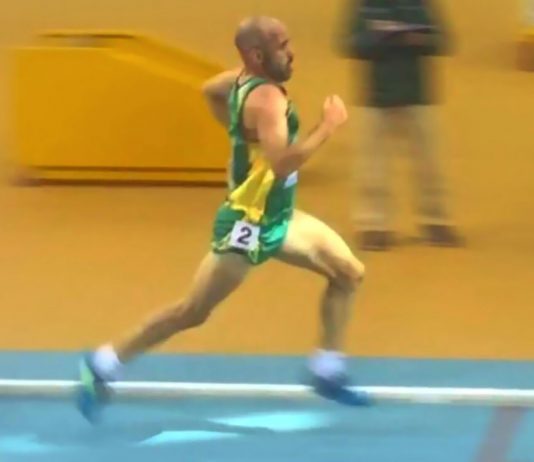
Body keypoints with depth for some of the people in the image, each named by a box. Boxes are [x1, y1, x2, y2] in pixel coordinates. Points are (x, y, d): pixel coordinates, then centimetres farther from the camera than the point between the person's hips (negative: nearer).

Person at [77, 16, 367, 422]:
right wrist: (327, 128, -32)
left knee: (349, 272, 10)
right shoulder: (267, 99, -28)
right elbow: (282, 164, -41)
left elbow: (210, 90, 23)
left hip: (277, 217, 10)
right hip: (248, 225, -10)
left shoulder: (246, 80, 1)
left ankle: (327, 370, 17)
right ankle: (105, 365, 10)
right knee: (194, 312, -1)